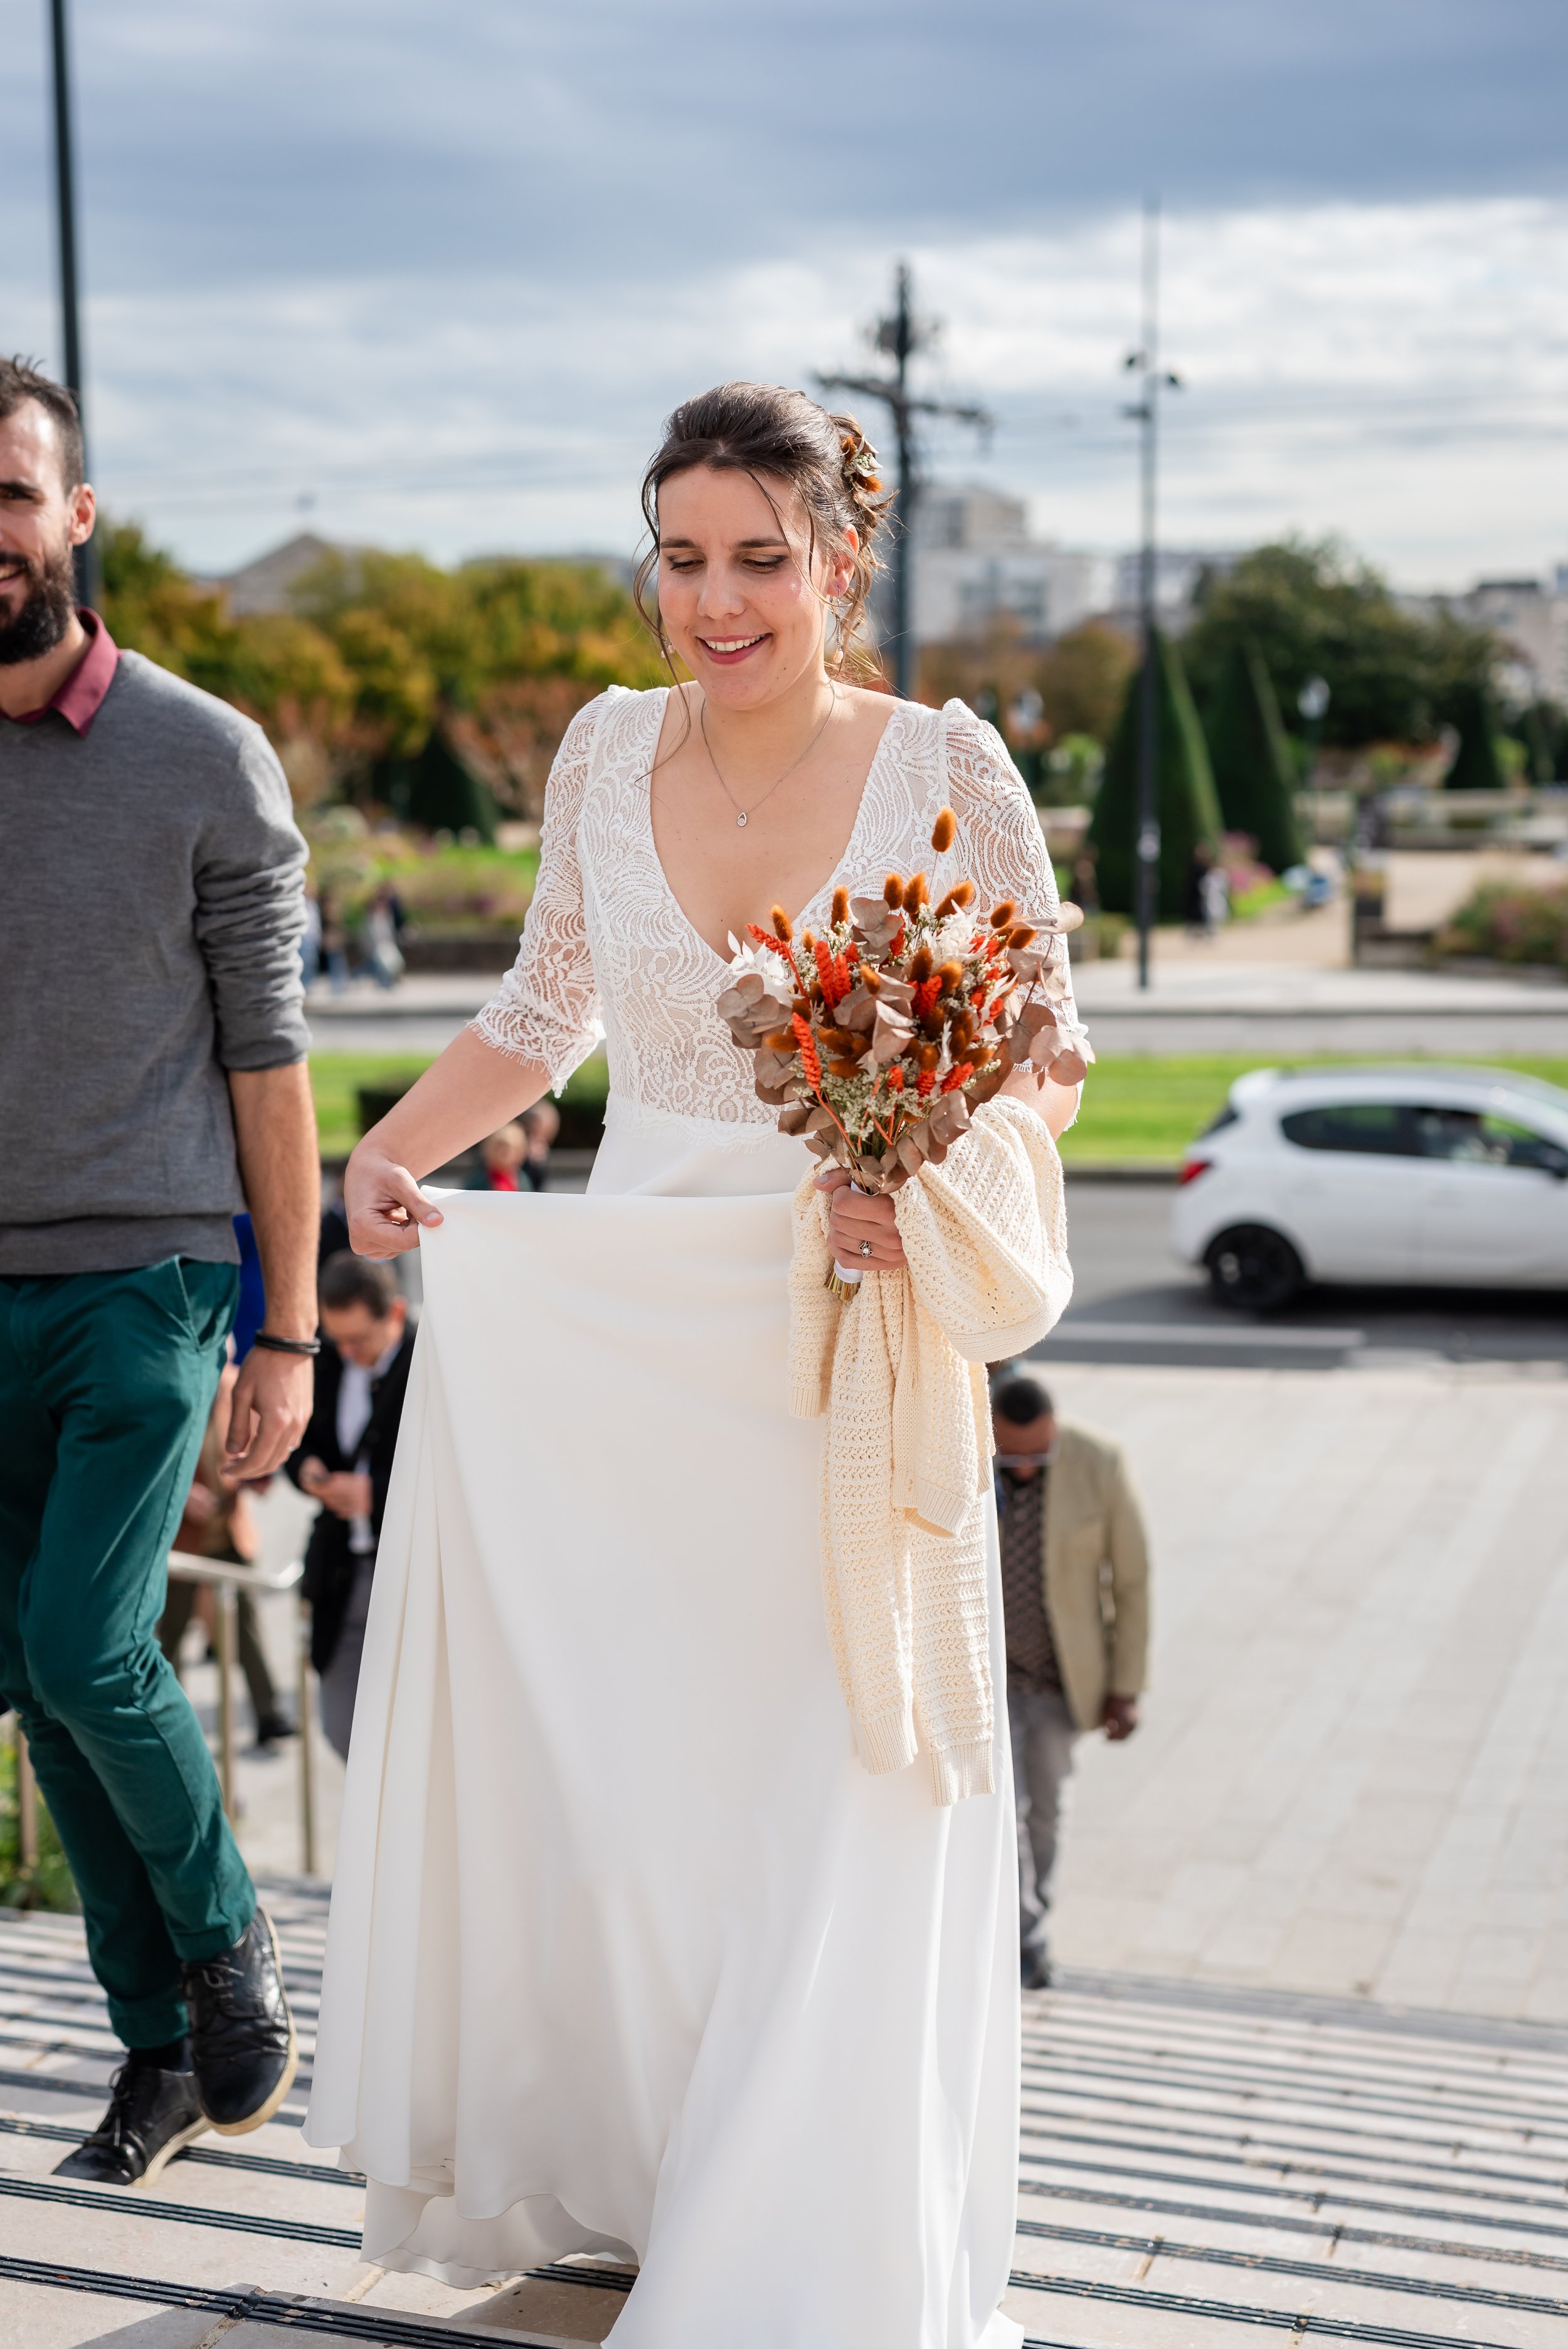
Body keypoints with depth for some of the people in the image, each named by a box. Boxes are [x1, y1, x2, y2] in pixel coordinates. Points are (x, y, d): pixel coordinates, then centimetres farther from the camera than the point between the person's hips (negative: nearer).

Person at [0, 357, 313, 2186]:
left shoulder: (207, 761, -3)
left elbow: (265, 1058, -2)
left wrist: (289, 1333, -4)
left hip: (147, 1277, -4)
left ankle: (229, 1937, 15)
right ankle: (163, 2045, 23)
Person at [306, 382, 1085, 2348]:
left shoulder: (945, 769, -8)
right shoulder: (608, 748, 3)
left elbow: (1047, 1064, -4)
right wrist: (392, 1148, 0)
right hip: (612, 1323, 4)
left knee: (832, 1803, -1)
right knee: (595, 1758, 9)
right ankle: (611, 2158, 31)